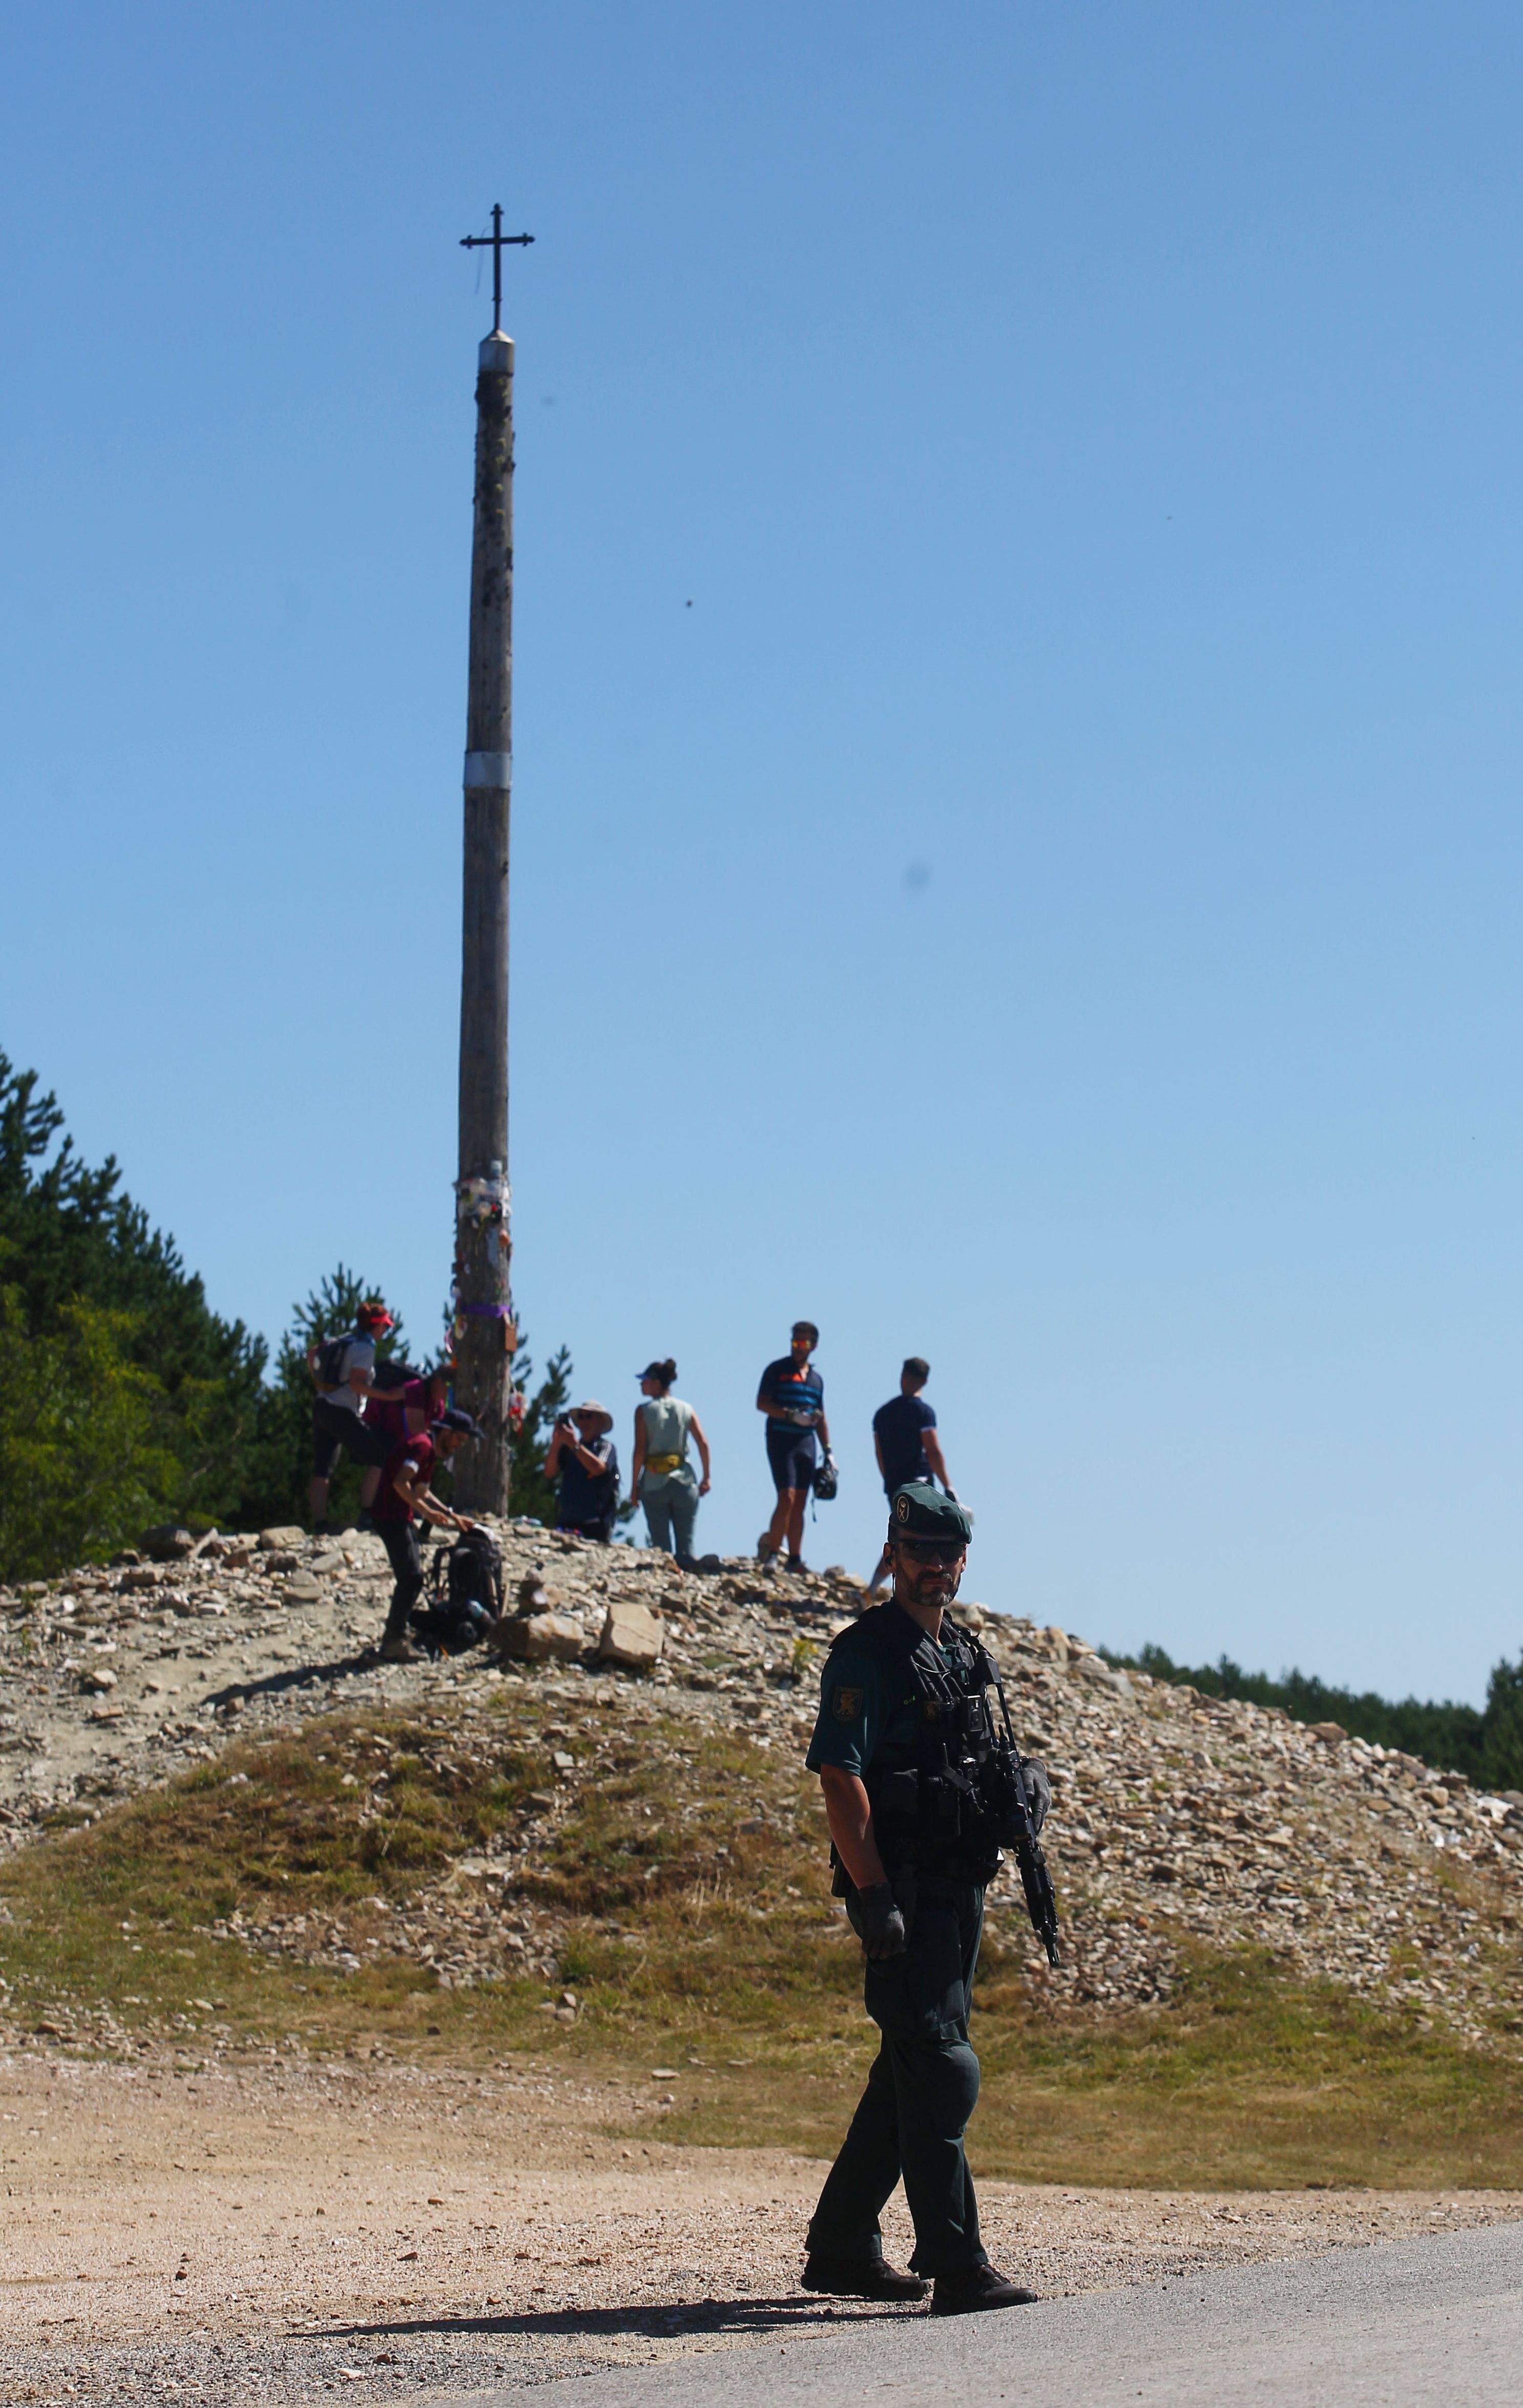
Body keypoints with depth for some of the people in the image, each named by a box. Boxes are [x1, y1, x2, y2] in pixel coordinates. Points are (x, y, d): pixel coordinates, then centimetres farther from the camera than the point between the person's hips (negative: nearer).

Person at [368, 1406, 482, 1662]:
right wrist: (427, 1513, -26)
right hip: (391, 1517, -11)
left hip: (400, 1519, 11)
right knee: (412, 1578, -14)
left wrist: (452, 1516, 22)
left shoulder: (432, 1450, 19)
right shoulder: (422, 1446, -14)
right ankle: (395, 1641, -13)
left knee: (412, 1578, 13)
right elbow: (400, 1483, -26)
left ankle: (393, 1637, 19)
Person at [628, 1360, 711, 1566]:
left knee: (662, 1545, 2)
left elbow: (640, 1450, -8)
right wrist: (707, 1478, 8)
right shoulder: (686, 1409, 6)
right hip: (684, 1480, 2)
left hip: (654, 1484, -2)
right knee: (686, 1544, 6)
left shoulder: (644, 1411, -3)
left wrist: (634, 1486, -4)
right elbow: (703, 1444, 1)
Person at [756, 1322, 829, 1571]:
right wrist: (792, 1415, -18)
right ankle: (771, 1551, -5)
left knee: (799, 1504, 5)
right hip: (781, 1440, -5)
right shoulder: (777, 1370, 0)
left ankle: (795, 1560, 7)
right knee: (787, 1498, -15)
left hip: (806, 1443, 5)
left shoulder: (816, 1378, 17)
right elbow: (762, 1403, -7)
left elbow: (821, 1418, 21)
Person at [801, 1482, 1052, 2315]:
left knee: (912, 2071, 13)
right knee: (942, 2069, -13)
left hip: (960, 1886, 9)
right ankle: (957, 2268, -14)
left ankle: (842, 2249, 23)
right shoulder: (867, 1654, -8)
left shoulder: (963, 1654, 18)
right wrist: (874, 1895, -23)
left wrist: (1024, 1778, 2)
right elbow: (840, 1777, -16)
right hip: (900, 1887, -9)